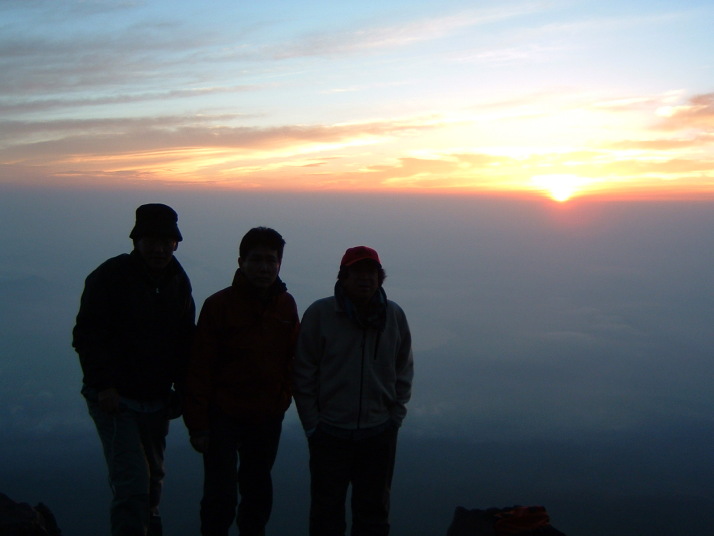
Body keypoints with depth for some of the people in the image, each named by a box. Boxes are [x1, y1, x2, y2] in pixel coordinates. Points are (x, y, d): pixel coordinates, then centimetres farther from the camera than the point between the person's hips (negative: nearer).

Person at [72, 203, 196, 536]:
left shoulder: (178, 281, 7)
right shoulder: (110, 276, -11)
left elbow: (185, 340, 14)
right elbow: (86, 336, -13)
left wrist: (182, 387, 7)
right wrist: (103, 385, -21)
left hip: (157, 400, 6)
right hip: (116, 399, -6)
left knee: (153, 479, 18)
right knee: (132, 485, -14)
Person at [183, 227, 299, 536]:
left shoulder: (286, 306, 0)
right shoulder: (218, 304, -12)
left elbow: (292, 359, 10)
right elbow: (199, 368, -11)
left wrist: (283, 398, 0)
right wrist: (198, 425, -11)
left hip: (268, 419, 4)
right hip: (224, 417, -4)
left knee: (258, 491, 17)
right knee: (221, 496, -3)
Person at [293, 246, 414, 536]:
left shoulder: (394, 315, -1)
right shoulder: (320, 313, -10)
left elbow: (403, 371, 8)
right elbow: (304, 373, -6)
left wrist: (395, 416, 3)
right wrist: (312, 423, -7)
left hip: (380, 435, 2)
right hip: (329, 433, -2)